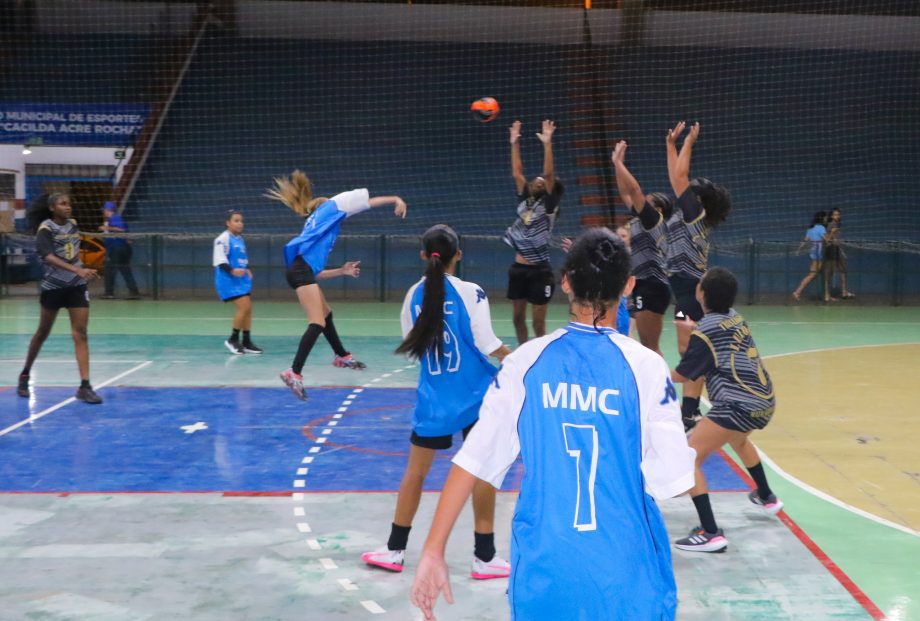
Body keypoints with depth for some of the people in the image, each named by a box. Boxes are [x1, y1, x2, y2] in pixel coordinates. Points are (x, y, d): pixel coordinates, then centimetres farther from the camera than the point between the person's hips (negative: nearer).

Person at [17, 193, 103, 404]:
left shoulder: (73, 224, 4)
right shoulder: (45, 228, -13)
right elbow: (49, 257, -30)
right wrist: (77, 270, -42)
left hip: (77, 286, 4)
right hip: (53, 286, -4)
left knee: (80, 333, -7)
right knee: (43, 333, 12)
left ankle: (85, 386, -10)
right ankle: (25, 375, 34)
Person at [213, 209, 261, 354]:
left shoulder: (240, 239, 17)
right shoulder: (223, 239, -10)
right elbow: (219, 260, -18)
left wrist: (247, 270, 12)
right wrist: (232, 271, -32)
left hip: (242, 279, 9)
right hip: (229, 280, -9)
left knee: (248, 309, 7)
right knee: (244, 307, -16)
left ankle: (247, 342, 15)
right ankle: (233, 340, -1)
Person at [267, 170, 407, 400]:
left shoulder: (316, 226, 32)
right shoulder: (329, 206, 16)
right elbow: (364, 199, 10)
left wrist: (343, 271, 28)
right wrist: (395, 199, 12)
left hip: (305, 271, 9)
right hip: (302, 270, -9)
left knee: (326, 314, 26)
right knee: (318, 323, -16)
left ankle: (342, 356, 44)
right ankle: (294, 373, -23)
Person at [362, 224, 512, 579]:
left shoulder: (414, 295, 0)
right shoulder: (470, 293, -12)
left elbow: (410, 345, 8)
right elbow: (489, 346, -12)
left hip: (432, 400, 3)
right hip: (475, 398, -3)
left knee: (416, 470, 14)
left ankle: (395, 550, 23)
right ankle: (484, 557, 13)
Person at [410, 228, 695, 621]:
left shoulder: (526, 362, -6)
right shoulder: (646, 367, -11)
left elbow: (473, 460, -7)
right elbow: (674, 479, -12)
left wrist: (433, 551, -1)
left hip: (543, 569, 2)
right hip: (626, 574, -2)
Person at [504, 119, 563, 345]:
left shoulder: (549, 205, -5)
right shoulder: (524, 201, 8)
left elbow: (549, 174, -16)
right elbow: (517, 173, 9)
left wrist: (547, 143, -21)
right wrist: (515, 143, 6)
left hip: (540, 271, -6)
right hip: (518, 269, 6)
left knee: (538, 322, -1)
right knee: (517, 318, 11)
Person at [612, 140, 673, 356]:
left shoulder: (653, 219, -3)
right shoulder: (642, 220, 18)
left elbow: (634, 189, -13)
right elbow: (626, 193, 24)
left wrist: (617, 162, -5)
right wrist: (618, 163, 20)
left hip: (652, 287, -9)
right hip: (645, 286, 9)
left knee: (650, 347, -9)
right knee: (647, 347, 10)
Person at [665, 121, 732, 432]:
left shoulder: (695, 213, -9)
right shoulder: (692, 217, 14)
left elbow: (679, 176, -14)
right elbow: (677, 178, 20)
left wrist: (688, 143, -4)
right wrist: (671, 144, 22)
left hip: (691, 289, -10)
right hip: (686, 287, 10)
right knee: (689, 353, 13)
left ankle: (689, 414, -8)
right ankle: (690, 410, 20)